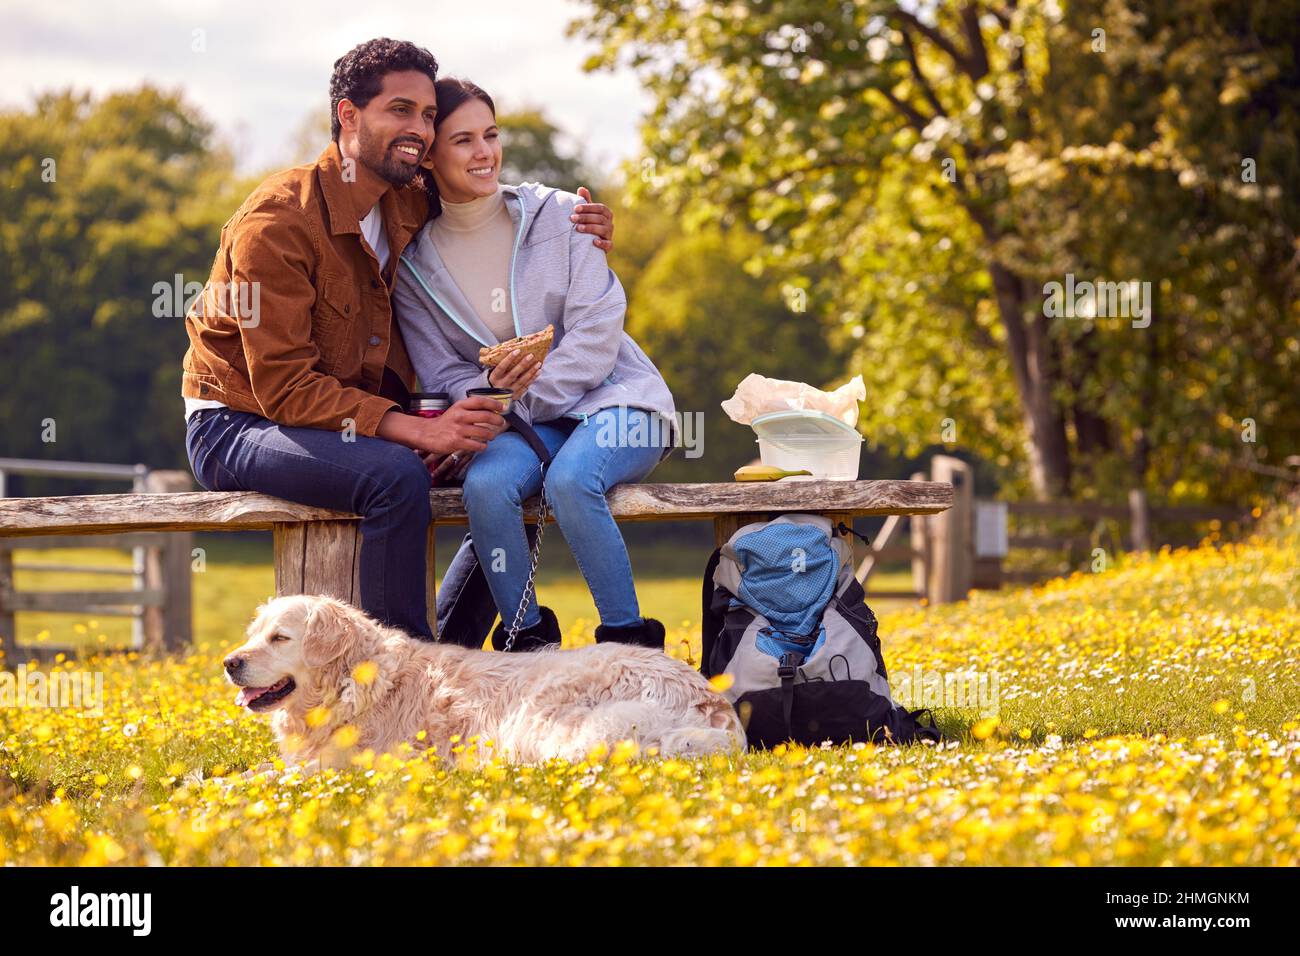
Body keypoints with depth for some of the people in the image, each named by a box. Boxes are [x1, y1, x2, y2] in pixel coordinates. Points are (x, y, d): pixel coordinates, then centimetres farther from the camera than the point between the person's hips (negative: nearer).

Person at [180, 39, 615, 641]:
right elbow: (284, 387, -24)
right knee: (396, 473, -33)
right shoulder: (278, 220, -21)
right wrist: (417, 431, -33)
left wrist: (570, 233, -1)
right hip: (239, 426, -8)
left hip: (350, 420, 8)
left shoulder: (412, 206, 1)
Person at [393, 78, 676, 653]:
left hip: (612, 398, -2)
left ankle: (629, 642, -22)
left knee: (569, 479, -35)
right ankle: (526, 639, -16)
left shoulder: (558, 216, -2)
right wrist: (488, 391, -21)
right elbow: (441, 374, 3)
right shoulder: (413, 265, 3)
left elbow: (596, 329, -8)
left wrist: (526, 399, -18)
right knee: (485, 483, -33)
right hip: (519, 424, 2)